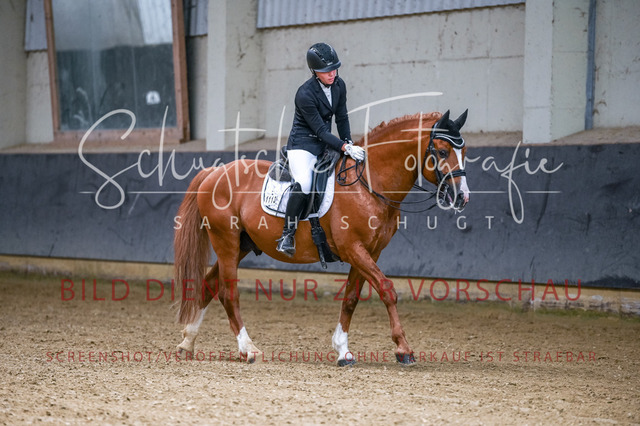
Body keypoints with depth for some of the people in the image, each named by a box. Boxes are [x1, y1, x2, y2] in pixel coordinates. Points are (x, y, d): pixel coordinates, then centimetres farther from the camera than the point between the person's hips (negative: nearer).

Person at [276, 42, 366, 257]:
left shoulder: (339, 85, 1)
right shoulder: (305, 94, -21)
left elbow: (341, 118, 12)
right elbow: (320, 130, -21)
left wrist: (348, 144, 4)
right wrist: (345, 148, -26)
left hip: (326, 144, 8)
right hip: (302, 143, -8)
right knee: (303, 183, -31)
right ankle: (288, 235, -21)